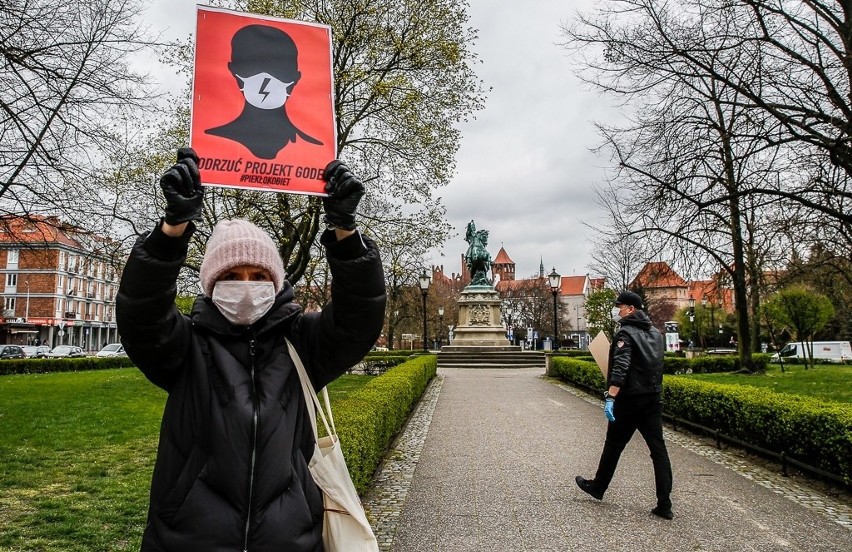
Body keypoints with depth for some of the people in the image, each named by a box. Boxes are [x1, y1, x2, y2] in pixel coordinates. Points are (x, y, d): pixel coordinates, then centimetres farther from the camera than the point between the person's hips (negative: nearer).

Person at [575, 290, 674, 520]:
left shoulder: (625, 333, -13)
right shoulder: (656, 333, 12)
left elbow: (620, 369, -25)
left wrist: (610, 398, -29)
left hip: (629, 400, -7)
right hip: (654, 399, 7)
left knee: (613, 445, 9)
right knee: (658, 449, 4)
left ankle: (598, 487, 27)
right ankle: (664, 504, 2)